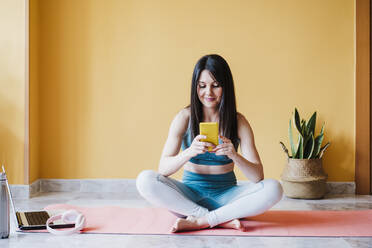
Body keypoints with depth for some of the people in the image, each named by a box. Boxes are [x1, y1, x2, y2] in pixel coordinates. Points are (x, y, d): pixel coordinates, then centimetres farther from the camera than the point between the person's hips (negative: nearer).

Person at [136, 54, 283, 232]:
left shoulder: (238, 121, -4)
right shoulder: (185, 118, -5)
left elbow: (258, 177, -11)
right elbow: (163, 169, -13)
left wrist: (234, 155, -31)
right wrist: (189, 152, -33)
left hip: (225, 196, 0)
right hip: (190, 195, 0)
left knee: (274, 189, -25)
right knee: (145, 180, -27)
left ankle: (198, 221, -23)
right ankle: (224, 220, -24)